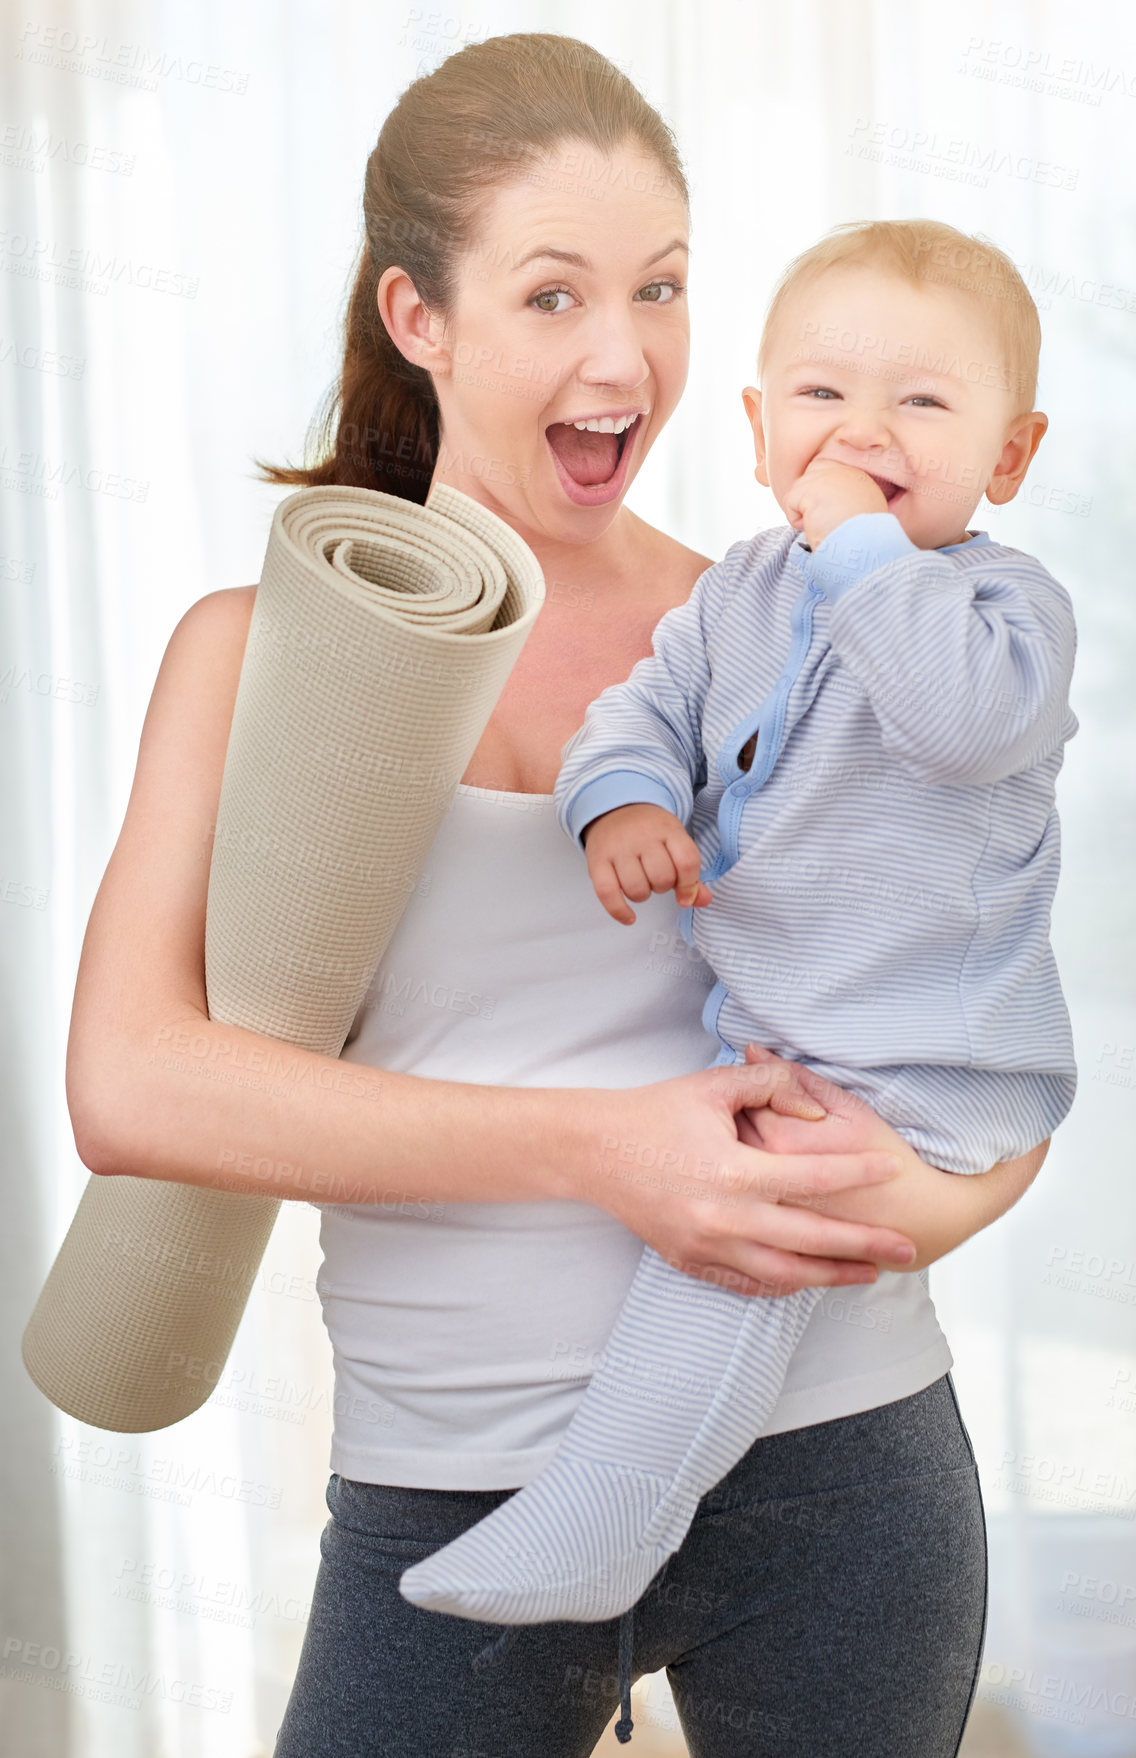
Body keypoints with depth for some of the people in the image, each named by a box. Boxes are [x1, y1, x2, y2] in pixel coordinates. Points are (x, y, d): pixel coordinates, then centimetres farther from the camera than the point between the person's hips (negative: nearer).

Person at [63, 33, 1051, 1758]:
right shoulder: (265, 649, 2)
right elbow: (131, 1086, -12)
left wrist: (939, 1196, -15)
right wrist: (597, 1147, -20)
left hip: (832, 1463, 2)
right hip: (454, 1481, -1)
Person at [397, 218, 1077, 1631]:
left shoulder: (1006, 599, -11)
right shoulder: (741, 588, 9)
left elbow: (972, 716, -31)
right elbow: (650, 703, 10)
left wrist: (862, 546, -27)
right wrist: (623, 794, -12)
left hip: (910, 1073, -8)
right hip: (749, 1029, 8)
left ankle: (596, 1524, -23)